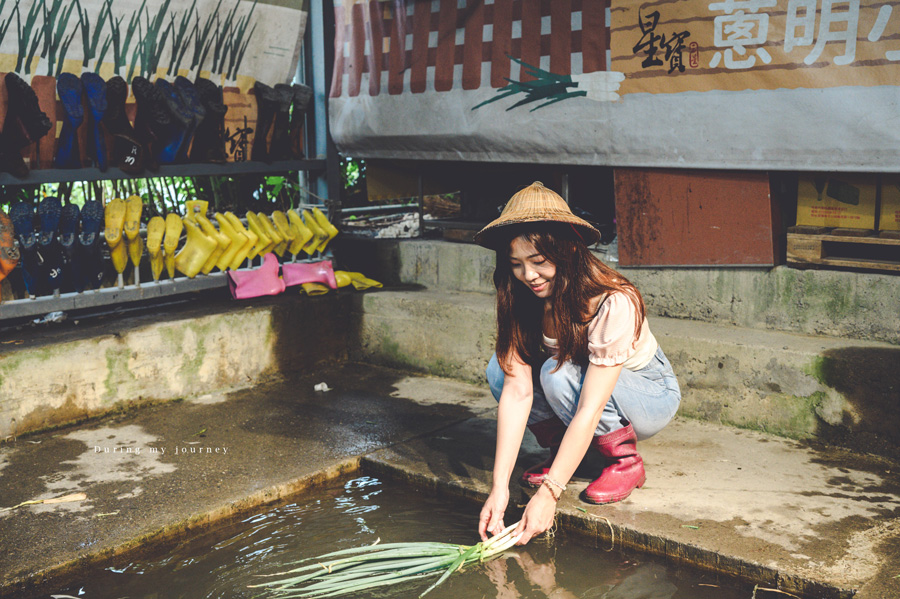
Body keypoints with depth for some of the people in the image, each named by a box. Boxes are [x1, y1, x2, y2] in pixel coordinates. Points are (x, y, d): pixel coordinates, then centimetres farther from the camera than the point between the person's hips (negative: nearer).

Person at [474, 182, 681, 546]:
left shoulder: (613, 302, -33)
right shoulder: (520, 298, -17)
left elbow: (589, 410, -36)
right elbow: (517, 391, -24)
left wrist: (548, 494, -39)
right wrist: (499, 487, -31)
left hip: (652, 395, -5)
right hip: (583, 380, 5)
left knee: (558, 374, -34)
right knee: (501, 369, -20)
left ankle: (626, 461, -10)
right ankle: (561, 450, 0)